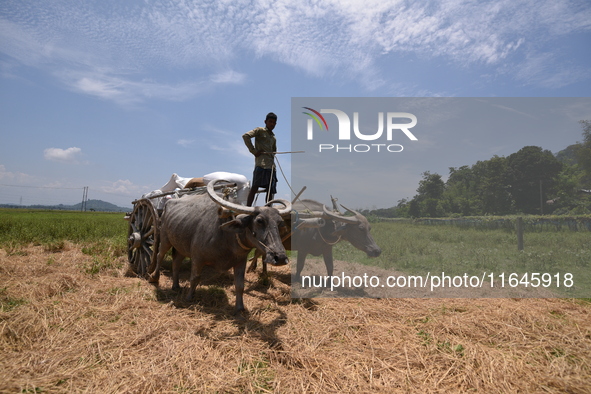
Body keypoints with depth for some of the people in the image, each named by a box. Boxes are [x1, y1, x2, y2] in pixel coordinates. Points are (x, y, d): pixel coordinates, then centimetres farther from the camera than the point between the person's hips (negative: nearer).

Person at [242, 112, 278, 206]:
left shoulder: (273, 138, 26)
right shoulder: (260, 130, 6)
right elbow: (245, 136, -8)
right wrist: (254, 151, -11)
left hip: (271, 165, 7)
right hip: (261, 164, -7)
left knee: (270, 190, 3)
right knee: (255, 186, -16)